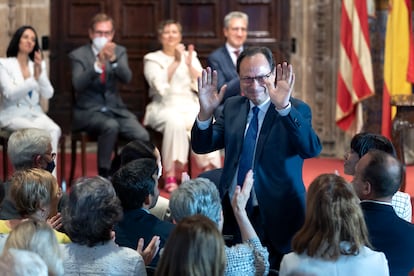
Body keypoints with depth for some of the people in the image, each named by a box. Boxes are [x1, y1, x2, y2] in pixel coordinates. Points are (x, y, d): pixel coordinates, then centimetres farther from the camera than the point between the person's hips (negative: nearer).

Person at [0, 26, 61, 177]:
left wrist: (39, 71, -11)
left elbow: (48, 94, 1)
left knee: (54, 130, -30)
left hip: (35, 113, 4)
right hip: (13, 115, -4)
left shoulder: (39, 64, 13)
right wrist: (33, 79, -24)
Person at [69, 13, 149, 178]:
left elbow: (126, 78, -10)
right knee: (111, 126, -36)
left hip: (115, 109, 4)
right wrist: (98, 63, -30)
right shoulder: (78, 55, -1)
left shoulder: (119, 52, 9)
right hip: (88, 111, -4)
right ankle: (103, 175, -22)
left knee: (142, 137, -21)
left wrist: (113, 59, -28)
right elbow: (78, 85, -18)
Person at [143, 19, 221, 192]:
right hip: (165, 107, -2)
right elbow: (160, 86, -9)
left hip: (190, 105, 2)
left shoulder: (191, 56, 19)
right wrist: (176, 63, -15)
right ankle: (170, 176, -36)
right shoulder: (152, 59, 10)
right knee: (175, 121, -39)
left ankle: (209, 171, -31)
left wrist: (189, 65, -9)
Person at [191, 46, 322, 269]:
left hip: (276, 219, -4)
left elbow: (312, 149, -25)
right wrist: (206, 112, -15)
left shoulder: (295, 110, -7)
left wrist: (284, 108, -38)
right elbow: (202, 147, 5)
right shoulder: (232, 107, 8)